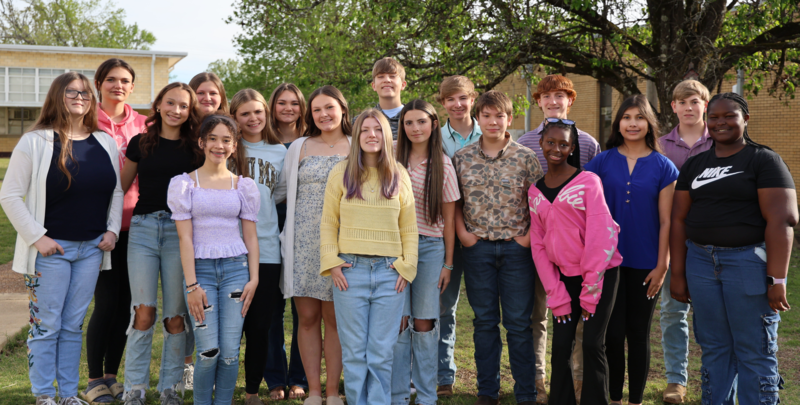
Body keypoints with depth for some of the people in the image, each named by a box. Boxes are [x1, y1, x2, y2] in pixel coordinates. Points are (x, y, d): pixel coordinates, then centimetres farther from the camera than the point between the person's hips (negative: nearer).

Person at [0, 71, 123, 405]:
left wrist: (113, 230, 4)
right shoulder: (35, 142, -6)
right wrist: (36, 237, -13)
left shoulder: (105, 143, 8)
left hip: (92, 248, 4)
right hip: (50, 248, -4)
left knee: (73, 325, 11)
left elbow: (117, 192, 16)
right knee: (46, 325, 2)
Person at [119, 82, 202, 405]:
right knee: (144, 312, -6)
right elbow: (121, 187, 15)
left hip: (180, 230, 0)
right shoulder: (140, 143, 9)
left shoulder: (196, 149, 7)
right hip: (143, 228, 0)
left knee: (176, 315, 2)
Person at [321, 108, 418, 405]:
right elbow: (328, 223, 6)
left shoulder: (399, 175, 8)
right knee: (354, 350, 2)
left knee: (382, 352, 3)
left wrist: (407, 266, 1)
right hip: (350, 270, -1)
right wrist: (332, 264, -3)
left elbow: (409, 227, 10)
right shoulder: (340, 173, 5)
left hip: (390, 272, 1)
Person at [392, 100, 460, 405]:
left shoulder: (442, 164, 3)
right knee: (399, 320, -2)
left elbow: (448, 218, 5)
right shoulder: (392, 159, 4)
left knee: (424, 322, 2)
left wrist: (448, 264, 3)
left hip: (430, 247, 0)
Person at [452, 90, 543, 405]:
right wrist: (462, 233, -1)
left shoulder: (526, 158, -1)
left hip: (516, 248, -2)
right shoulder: (461, 158, 4)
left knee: (519, 323, 3)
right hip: (478, 248, 2)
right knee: (484, 322, 10)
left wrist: (529, 236, -9)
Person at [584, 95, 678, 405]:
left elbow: (666, 221, -1)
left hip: (645, 264, 0)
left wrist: (661, 265, -5)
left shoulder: (663, 167, 0)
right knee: (612, 333, 3)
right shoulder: (602, 162, 2)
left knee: (638, 333, 9)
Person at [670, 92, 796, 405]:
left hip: (749, 261, -4)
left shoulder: (764, 160, -3)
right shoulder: (694, 165, 12)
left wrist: (777, 280, -17)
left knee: (755, 353, 0)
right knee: (714, 349, 10)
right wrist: (678, 274, 5)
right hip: (701, 261, 5)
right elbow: (679, 219, 11)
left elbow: (781, 221, -11)